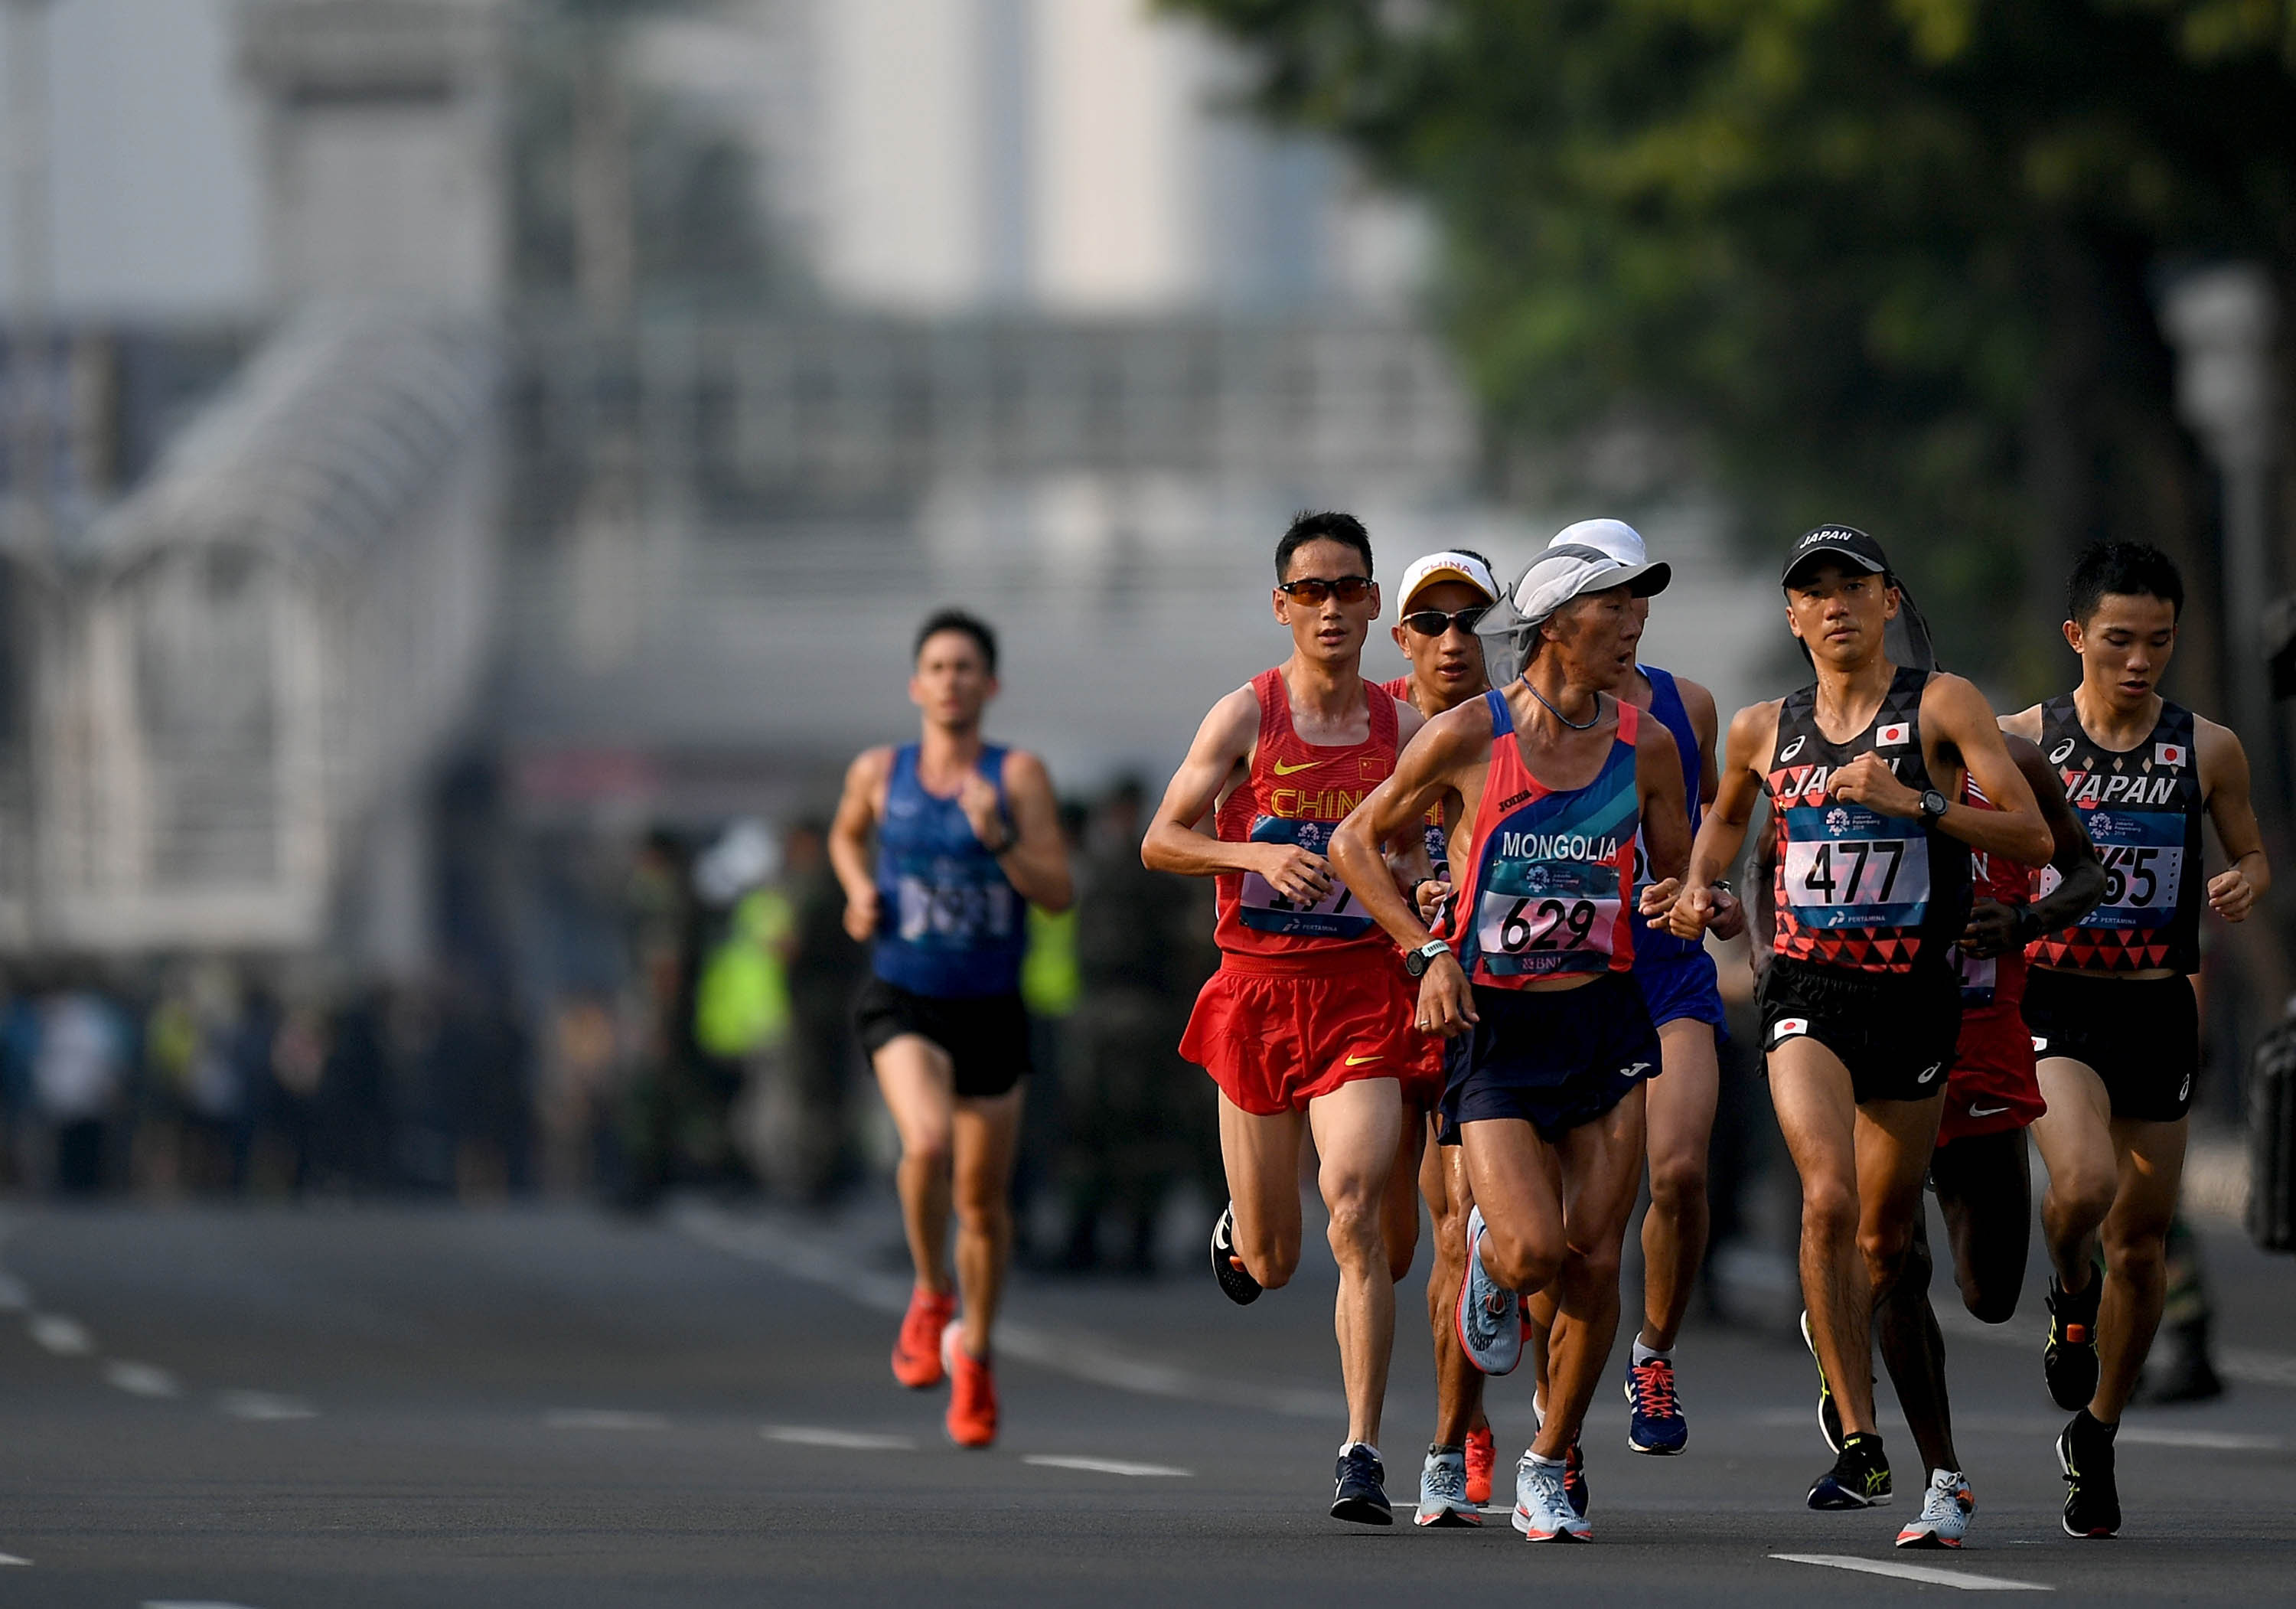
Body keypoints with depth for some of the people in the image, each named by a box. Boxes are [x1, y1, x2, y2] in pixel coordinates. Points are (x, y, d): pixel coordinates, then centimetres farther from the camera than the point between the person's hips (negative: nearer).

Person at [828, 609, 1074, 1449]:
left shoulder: (1019, 775, -6)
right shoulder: (880, 771, 0)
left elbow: (1057, 893, -11)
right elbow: (847, 834, 23)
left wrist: (996, 840, -26)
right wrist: (859, 890, 3)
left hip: (989, 1009, 1)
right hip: (902, 1001, -1)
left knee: (984, 1199, 10)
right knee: (927, 1142, -29)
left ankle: (974, 1354, 33)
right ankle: (929, 1294, -3)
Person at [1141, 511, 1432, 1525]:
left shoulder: (1403, 730, 7)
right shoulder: (1247, 717, -1)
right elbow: (1159, 842, -1)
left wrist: (1415, 879, -2)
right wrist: (1255, 853, -18)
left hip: (1363, 995, 0)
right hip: (1256, 991, 0)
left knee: (1355, 1216, -19)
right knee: (1272, 1265, 7)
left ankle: (1362, 1455, -17)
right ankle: (1242, 1233, 47)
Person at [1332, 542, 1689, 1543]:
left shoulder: (1645, 745, 3)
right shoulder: (1469, 737, -7)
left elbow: (1679, 877, 15)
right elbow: (1356, 842, 3)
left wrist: (1684, 901, -10)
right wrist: (1427, 953, -7)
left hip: (1606, 1019, 3)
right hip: (1496, 1025, -3)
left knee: (1594, 1263, -2)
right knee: (1535, 1251, -17)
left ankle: (1547, 1471, 16)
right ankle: (1488, 1257, 22)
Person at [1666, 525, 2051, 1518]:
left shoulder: (1939, 707, -3)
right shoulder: (1764, 730, 7)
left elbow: (2033, 839, -11)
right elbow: (1725, 816, 30)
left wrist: (1914, 802, -22)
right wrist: (1698, 885, 9)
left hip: (1913, 993, 0)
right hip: (1807, 992, 0)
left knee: (1885, 1231, 11)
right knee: (1828, 1198, -21)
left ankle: (1841, 1346, 45)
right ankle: (1860, 1446, -19)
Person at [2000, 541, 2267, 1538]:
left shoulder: (2206, 752, 2)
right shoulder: (2021, 741, -2)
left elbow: (2252, 854, 15)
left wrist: (2247, 883, -8)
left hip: (2159, 1009, 2)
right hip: (2054, 1002, -2)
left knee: (2141, 1241, 7)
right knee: (2084, 1184, -28)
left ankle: (2096, 1438, 27)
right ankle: (2069, 1298, 7)